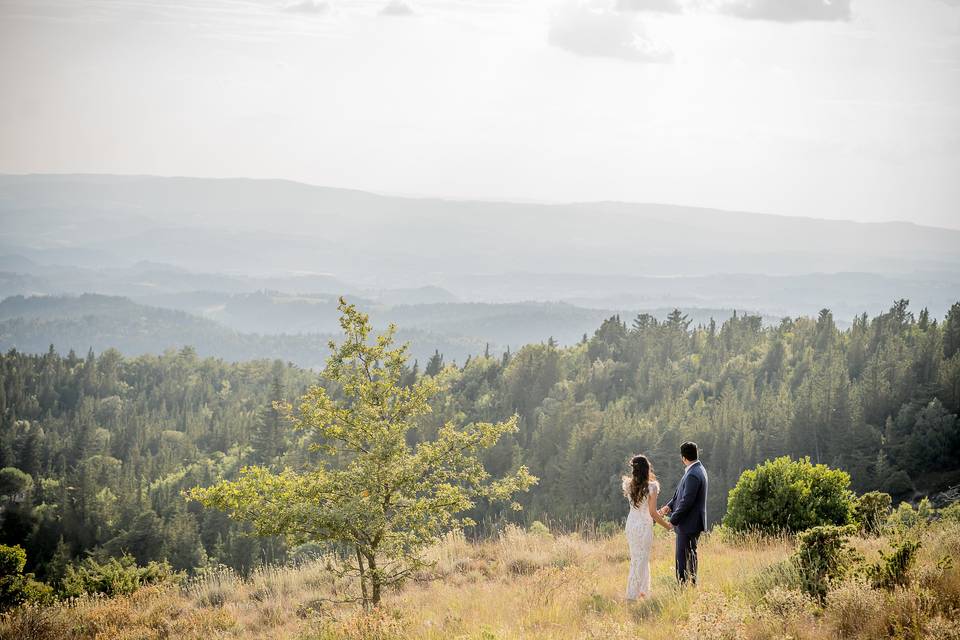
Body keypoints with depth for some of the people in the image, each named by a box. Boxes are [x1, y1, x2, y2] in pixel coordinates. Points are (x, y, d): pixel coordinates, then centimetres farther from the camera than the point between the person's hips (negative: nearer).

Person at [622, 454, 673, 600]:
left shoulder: (629, 485, -3)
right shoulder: (651, 487, -17)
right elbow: (653, 512, -17)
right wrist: (666, 525, -3)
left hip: (631, 525, 6)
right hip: (644, 527, -6)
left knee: (638, 558, 20)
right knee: (640, 560, 3)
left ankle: (643, 591, 30)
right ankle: (632, 595, 5)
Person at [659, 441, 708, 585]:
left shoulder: (693, 475, -23)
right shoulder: (697, 470, 10)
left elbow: (687, 501, -23)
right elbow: (681, 493, 16)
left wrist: (673, 520, -14)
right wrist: (669, 506, 5)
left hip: (688, 524, -10)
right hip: (693, 524, 10)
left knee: (683, 557, -5)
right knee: (691, 555, 19)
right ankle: (692, 584, 27)